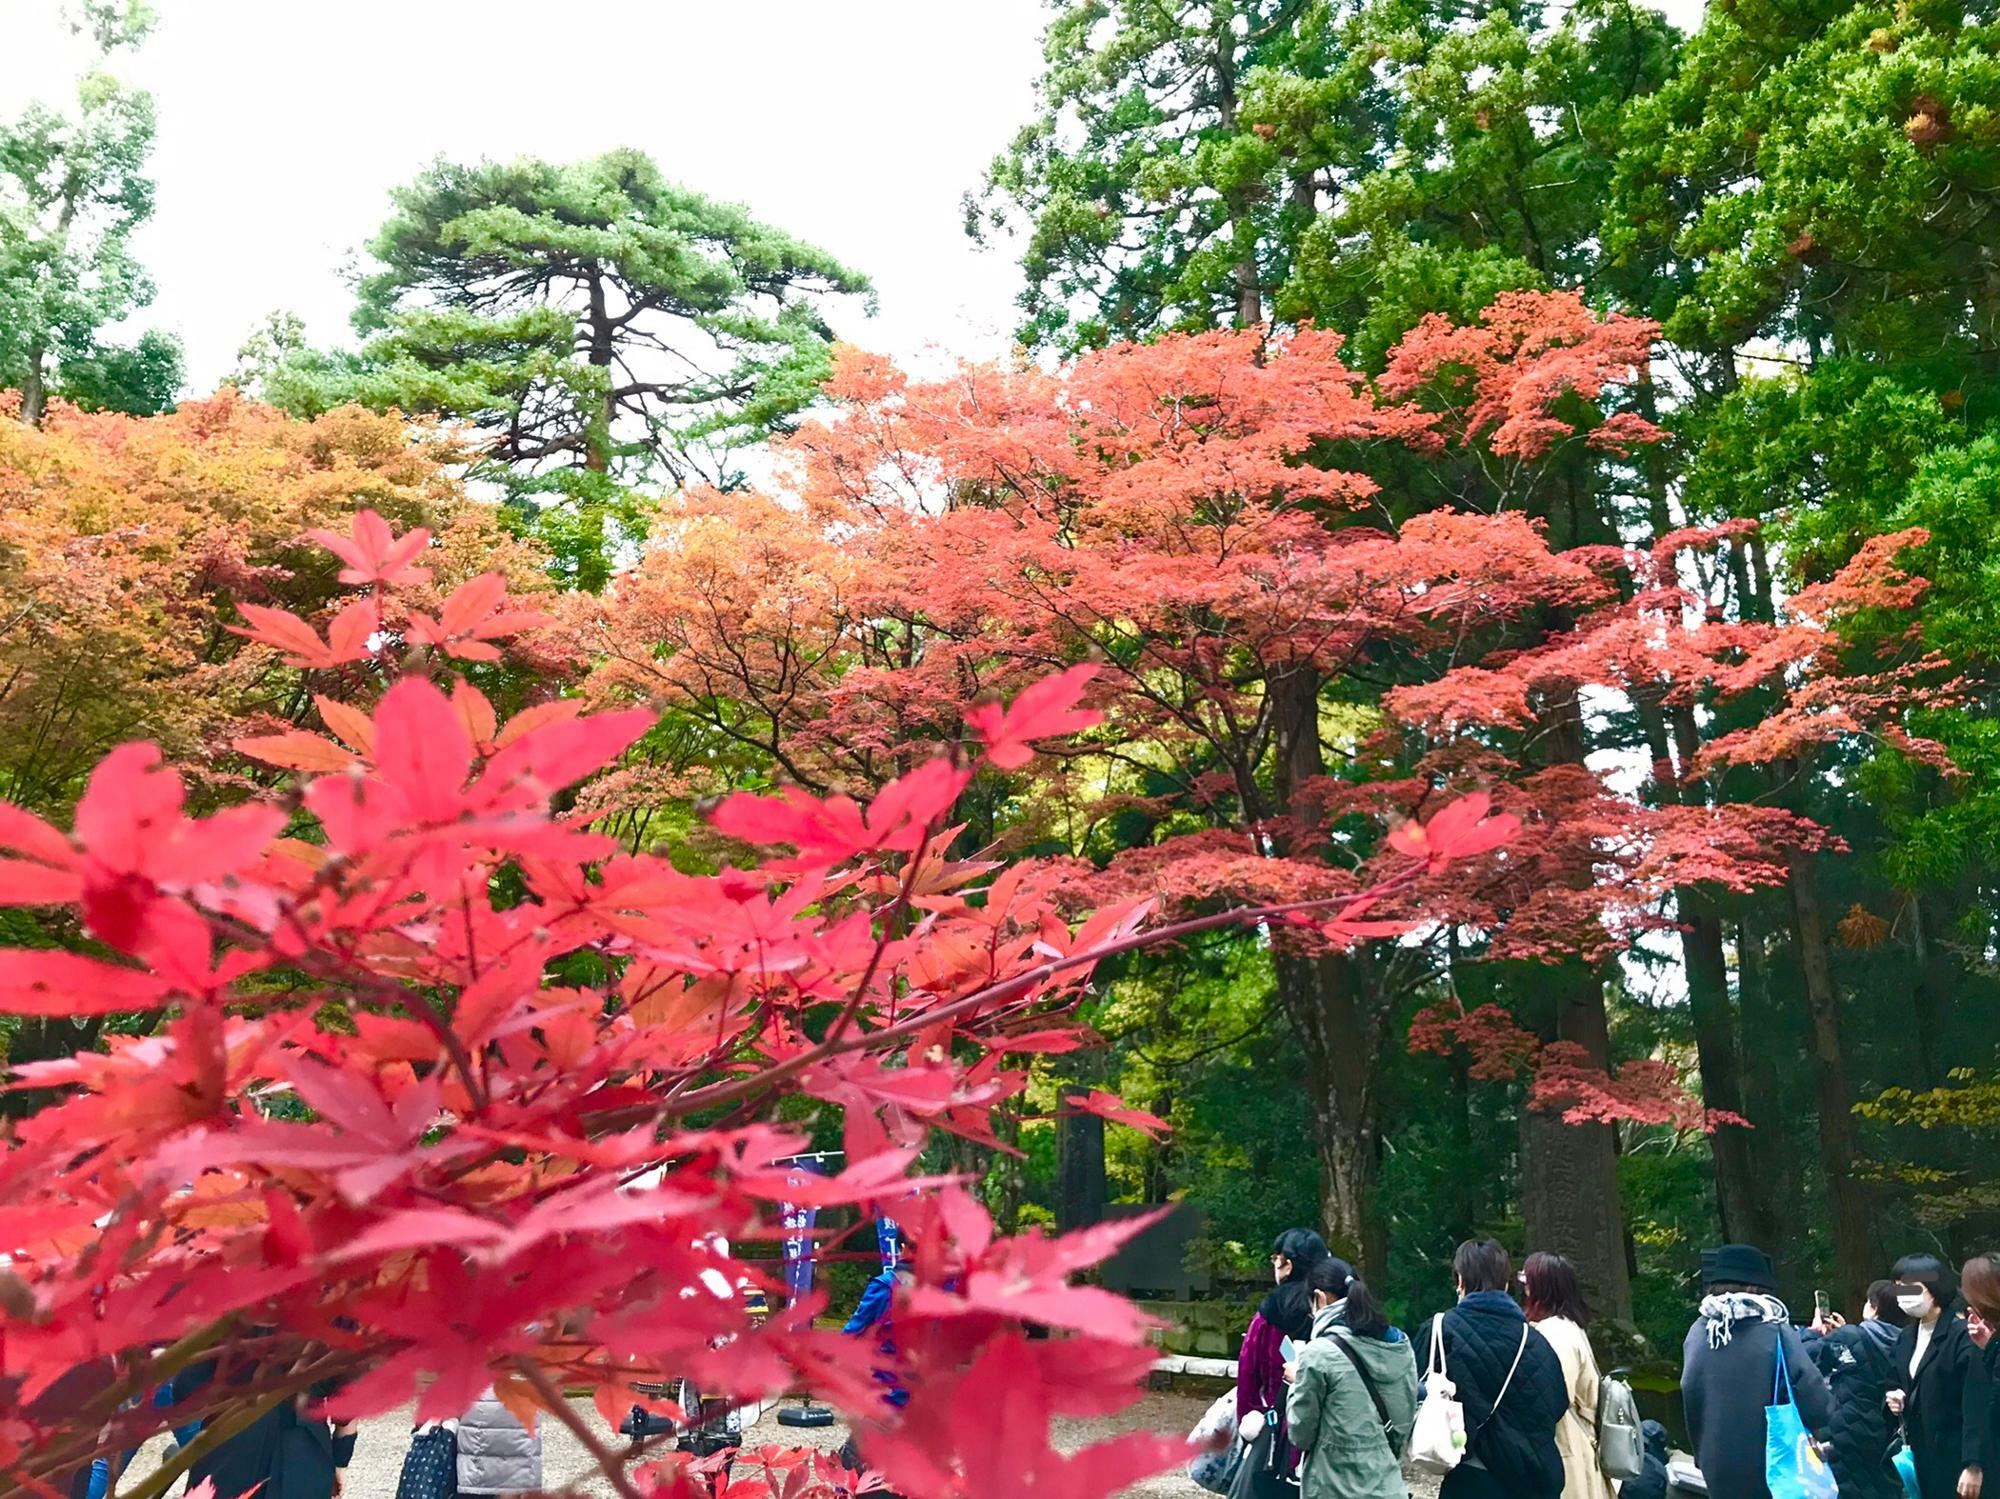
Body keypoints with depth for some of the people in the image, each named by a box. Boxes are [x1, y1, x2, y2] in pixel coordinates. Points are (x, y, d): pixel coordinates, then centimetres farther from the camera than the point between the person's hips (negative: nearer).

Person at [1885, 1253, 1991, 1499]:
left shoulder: (1964, 1335, -14)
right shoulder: (1905, 1337, 11)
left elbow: (1977, 1405, -19)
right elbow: (1895, 1383, 24)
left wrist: (1974, 1465, -23)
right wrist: (1894, 1397, 0)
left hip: (1956, 1458, -7)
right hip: (1923, 1456, 7)